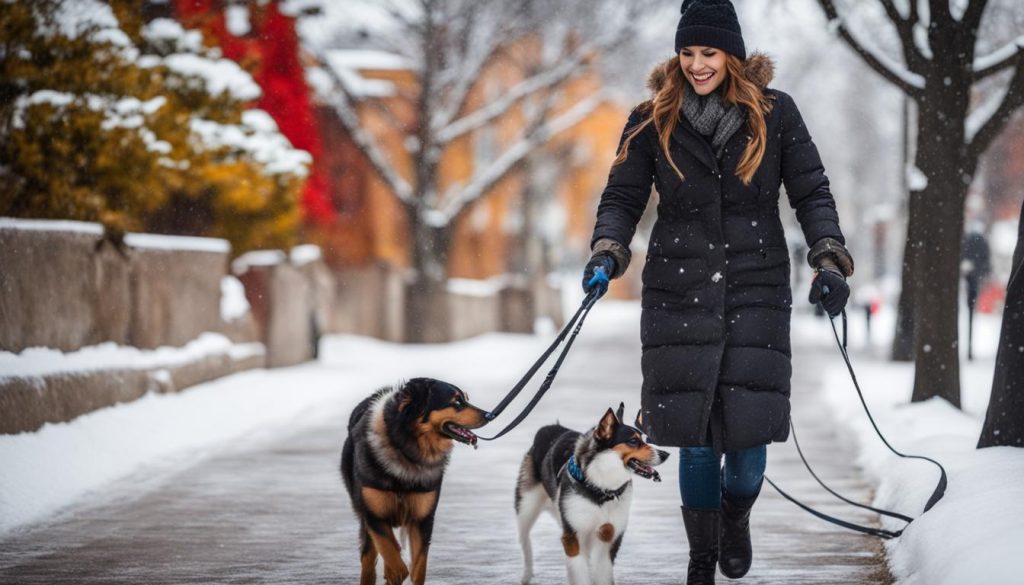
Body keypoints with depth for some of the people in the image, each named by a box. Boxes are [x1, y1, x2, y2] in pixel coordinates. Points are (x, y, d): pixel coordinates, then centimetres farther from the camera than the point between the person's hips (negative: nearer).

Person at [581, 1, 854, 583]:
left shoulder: (774, 113, 2)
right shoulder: (654, 120, 3)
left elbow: (812, 193, 4)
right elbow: (622, 197, 5)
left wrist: (830, 259, -10)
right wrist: (607, 254, -13)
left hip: (757, 288, 0)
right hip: (680, 290, 0)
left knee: (748, 425, -5)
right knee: (693, 431, -2)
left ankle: (736, 518, 29)